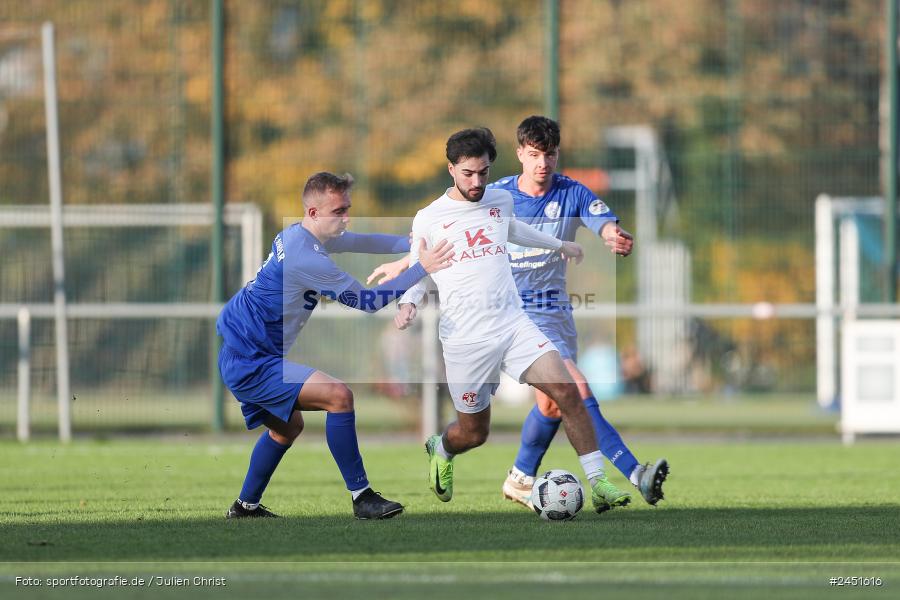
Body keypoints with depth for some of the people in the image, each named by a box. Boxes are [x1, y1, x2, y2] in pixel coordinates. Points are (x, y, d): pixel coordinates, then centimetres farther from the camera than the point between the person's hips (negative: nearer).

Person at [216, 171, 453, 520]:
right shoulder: (307, 259, -24)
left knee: (287, 427, 29)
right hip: (249, 363, -11)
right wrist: (421, 269, -14)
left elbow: (361, 242, 18)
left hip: (239, 357, 11)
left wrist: (413, 244, 4)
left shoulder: (298, 236, 7)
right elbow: (365, 301, -17)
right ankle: (362, 498, -16)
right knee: (338, 396, -20)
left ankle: (245, 506, 38)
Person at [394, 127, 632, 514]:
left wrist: (559, 245, 46)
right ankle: (440, 450, 44)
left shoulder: (501, 201, 9)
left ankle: (598, 485, -13)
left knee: (567, 392, -17)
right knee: (474, 434, 6)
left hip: (513, 323, 3)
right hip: (465, 338, -3)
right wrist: (409, 303, -11)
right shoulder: (428, 220, -3)